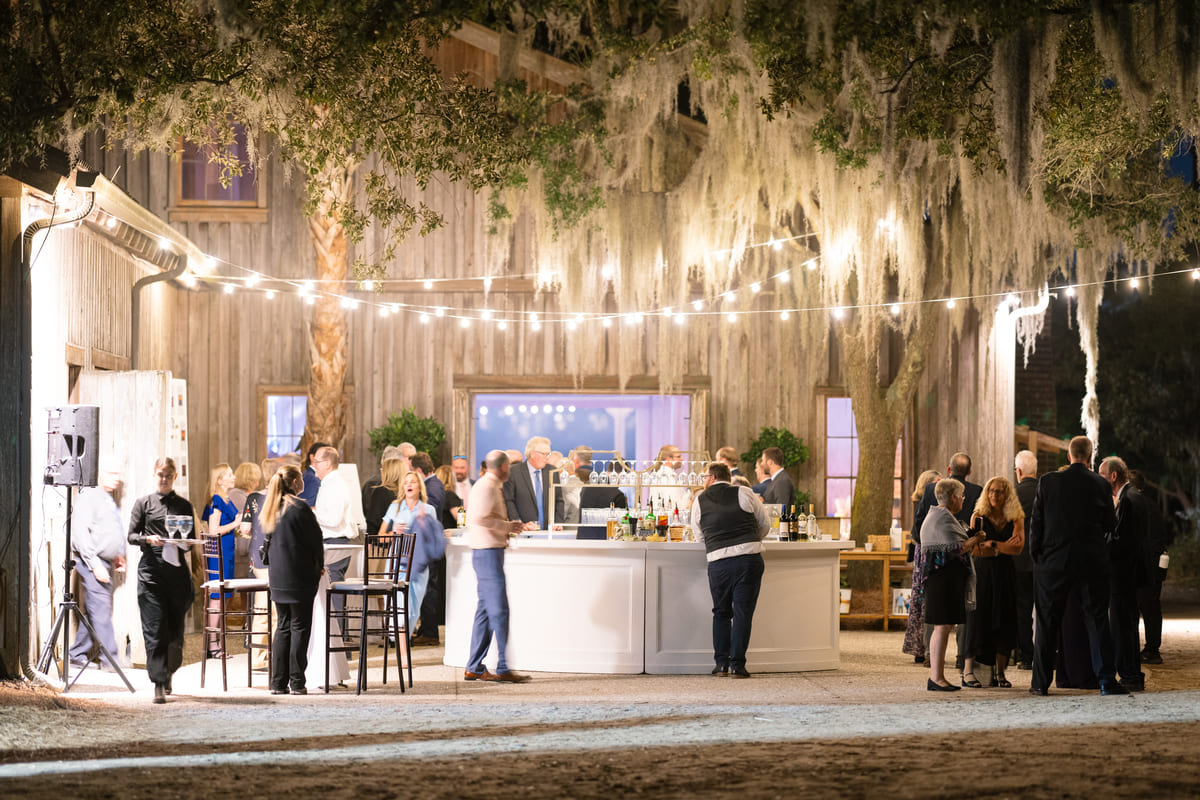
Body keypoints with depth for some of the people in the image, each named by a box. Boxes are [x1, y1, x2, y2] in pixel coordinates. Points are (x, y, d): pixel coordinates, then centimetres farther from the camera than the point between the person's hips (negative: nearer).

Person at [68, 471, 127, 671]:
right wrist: (95, 564, -21)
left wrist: (117, 556, 17)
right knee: (101, 611, -12)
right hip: (92, 563, -9)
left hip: (106, 564, 9)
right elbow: (80, 531, -18)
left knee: (93, 612, 10)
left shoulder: (109, 500, 19)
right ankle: (110, 659, -15)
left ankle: (78, 655, 16)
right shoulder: (89, 496, -10)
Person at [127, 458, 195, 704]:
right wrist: (147, 539, -13)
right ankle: (159, 684, -9)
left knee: (176, 628, 4)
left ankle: (168, 674, 27)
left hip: (177, 569, 2)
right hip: (151, 569, -2)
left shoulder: (184, 506, 14)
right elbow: (131, 535, 6)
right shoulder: (143, 503, 10)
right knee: (155, 628, -8)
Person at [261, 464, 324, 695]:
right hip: (299, 577, -6)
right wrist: (319, 566, 6)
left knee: (283, 626, 11)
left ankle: (278, 682, 10)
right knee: (300, 626, 0)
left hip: (278, 578, 6)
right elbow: (315, 540, -9)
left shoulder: (271, 509, 7)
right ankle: (297, 682, -1)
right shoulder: (300, 508, -14)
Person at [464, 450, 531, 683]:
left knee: (485, 611, 11)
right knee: (499, 610, -10)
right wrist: (507, 526, -16)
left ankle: (474, 668, 14)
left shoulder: (492, 486, 18)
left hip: (489, 552, 11)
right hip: (488, 552, -11)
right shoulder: (486, 486, -13)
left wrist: (508, 528, 18)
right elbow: (479, 518, -25)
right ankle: (502, 669, -10)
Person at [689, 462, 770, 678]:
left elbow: (699, 536, 17)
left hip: (718, 561, 1)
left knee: (721, 612, 16)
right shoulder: (744, 493, 6)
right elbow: (765, 524, 12)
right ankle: (737, 664, -1)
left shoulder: (699, 501, 9)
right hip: (749, 557, -1)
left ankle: (721, 662, 13)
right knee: (742, 612, 2)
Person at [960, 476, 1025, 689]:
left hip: (1005, 576, 2)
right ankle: (968, 671, -5)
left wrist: (991, 544, -10)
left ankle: (999, 673, 6)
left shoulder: (1016, 519, 4)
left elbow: (1018, 547, -8)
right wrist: (1003, 548, -11)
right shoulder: (978, 517, 2)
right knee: (977, 618, -6)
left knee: (1004, 622, 0)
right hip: (981, 574, -2)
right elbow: (973, 549, -7)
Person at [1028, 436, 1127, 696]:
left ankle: (1041, 682, 9)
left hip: (1054, 560, 0)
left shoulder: (1048, 482, -3)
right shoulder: (1101, 485, -2)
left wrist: (1036, 557, 7)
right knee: (1097, 619, 5)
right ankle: (1107, 680, 1)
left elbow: (1035, 522, -1)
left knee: (1047, 623, 7)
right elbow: (1111, 524, 3)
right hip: (1092, 562, 0)